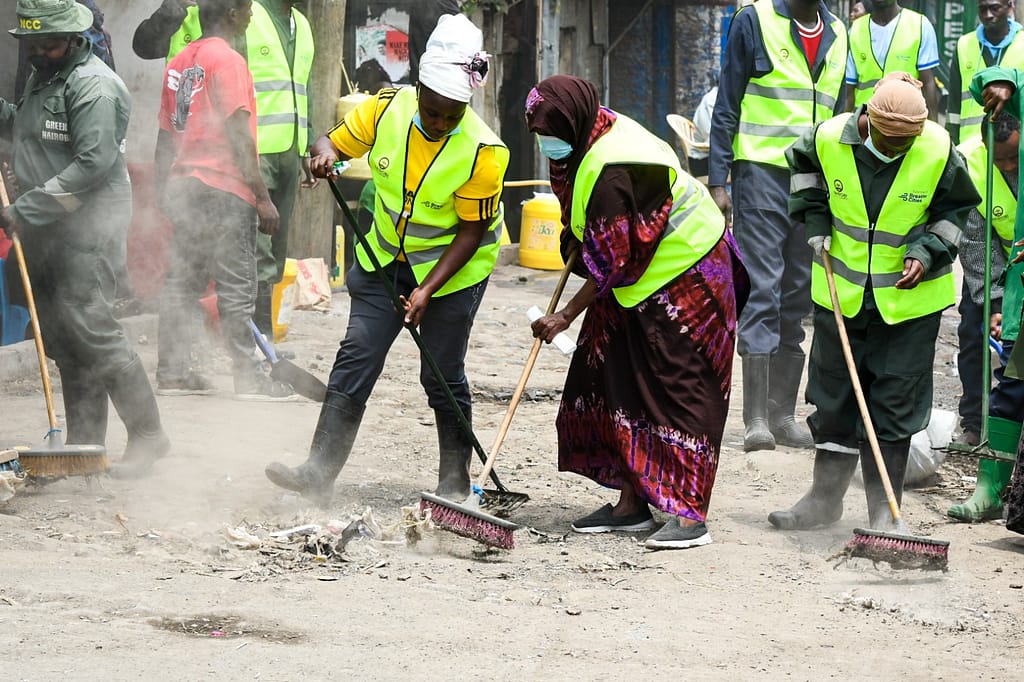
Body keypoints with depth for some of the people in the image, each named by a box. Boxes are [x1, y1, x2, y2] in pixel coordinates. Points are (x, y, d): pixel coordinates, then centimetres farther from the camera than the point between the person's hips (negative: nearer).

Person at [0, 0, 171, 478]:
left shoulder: (93, 86, -15)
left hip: (87, 221, -10)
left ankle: (147, 434, -10)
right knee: (59, 333, 8)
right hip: (46, 225, 10)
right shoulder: (42, 78, 17)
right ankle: (84, 443, 13)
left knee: (87, 323, -15)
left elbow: (93, 163, -21)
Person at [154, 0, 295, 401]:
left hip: (183, 187, 8)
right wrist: (262, 197, -13)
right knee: (236, 288, -5)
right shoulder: (227, 60, -11)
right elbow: (239, 136, -15)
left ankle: (171, 373, 11)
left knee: (182, 282, 10)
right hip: (225, 189, -8)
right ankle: (248, 378, -3)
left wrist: (164, 188, 25)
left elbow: (166, 133, 17)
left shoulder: (179, 63, 14)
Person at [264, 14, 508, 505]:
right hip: (385, 260, 4)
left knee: (442, 377, 1)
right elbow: (335, 141, 1)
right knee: (356, 358, -4)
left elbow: (471, 232, -17)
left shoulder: (483, 152, -23)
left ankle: (455, 484, 16)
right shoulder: (386, 109, -13)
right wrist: (325, 154, -24)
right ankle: (320, 473, -6)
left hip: (453, 268, -4)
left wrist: (427, 290, -24)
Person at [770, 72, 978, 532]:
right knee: (833, 392, 11)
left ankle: (884, 510, 7)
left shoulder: (937, 152, -18)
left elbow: (957, 208, -1)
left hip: (909, 299, -2)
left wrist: (928, 253, -14)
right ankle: (825, 497, 25)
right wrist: (814, 218, 2)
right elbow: (803, 163, 11)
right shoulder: (830, 138, -15)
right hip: (841, 292, 2)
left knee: (895, 404, -1)